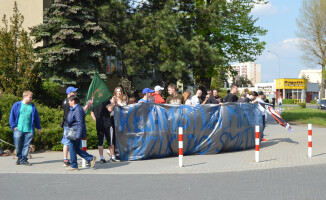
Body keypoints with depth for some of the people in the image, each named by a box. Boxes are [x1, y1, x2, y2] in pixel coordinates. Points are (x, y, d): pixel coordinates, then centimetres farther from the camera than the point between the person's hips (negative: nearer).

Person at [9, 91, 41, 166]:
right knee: (18, 146, 1)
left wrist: (38, 128, 15)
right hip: (18, 130, -2)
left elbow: (36, 117, 13)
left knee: (26, 145, 2)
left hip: (29, 130, 2)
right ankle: (20, 157, 25)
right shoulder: (17, 105, 1)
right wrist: (13, 126, -2)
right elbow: (12, 116, 4)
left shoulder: (32, 106, 7)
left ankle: (23, 160, 11)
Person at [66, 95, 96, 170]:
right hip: (73, 132, 11)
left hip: (76, 132, -11)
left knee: (72, 148, -2)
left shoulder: (78, 110, -19)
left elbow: (80, 123, -23)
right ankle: (91, 158, 14)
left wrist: (78, 135, -26)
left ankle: (74, 166, 9)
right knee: (76, 149, 13)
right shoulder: (73, 109, 14)